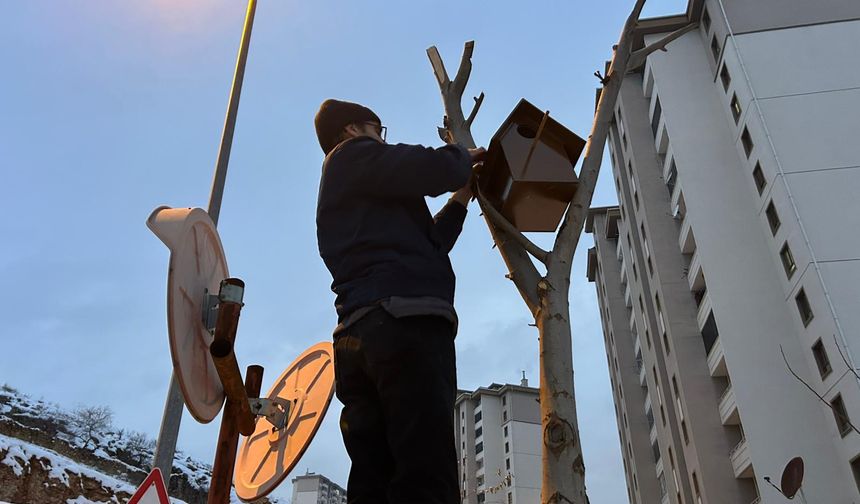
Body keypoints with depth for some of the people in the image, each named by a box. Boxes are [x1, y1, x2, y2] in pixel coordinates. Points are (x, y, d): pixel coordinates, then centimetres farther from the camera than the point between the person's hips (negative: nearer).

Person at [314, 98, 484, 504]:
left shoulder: (345, 186, 37)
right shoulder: (353, 154, 10)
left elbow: (424, 244, 35)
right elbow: (433, 171, -7)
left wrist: (462, 198, 37)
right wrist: (463, 156, 15)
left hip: (359, 332, 9)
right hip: (404, 318, -9)